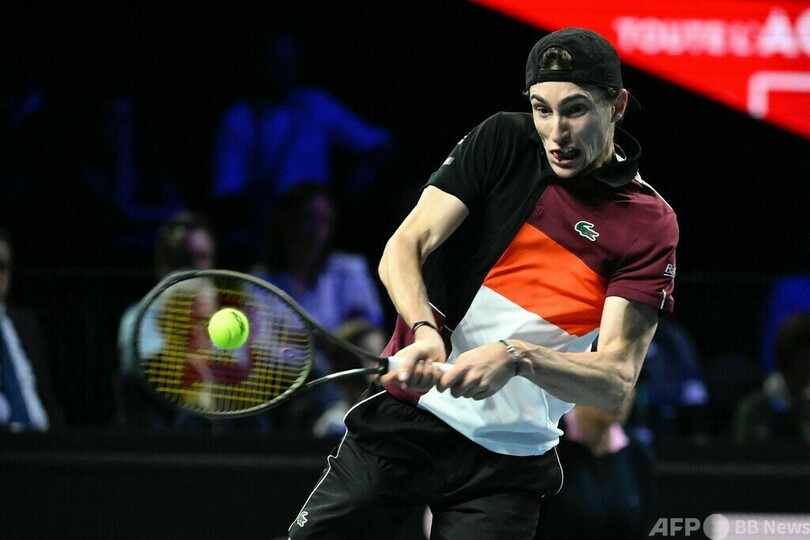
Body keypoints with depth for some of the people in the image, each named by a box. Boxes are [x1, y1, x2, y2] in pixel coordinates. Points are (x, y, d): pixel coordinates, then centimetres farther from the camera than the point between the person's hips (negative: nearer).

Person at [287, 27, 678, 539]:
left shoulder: (650, 224, -7)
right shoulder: (502, 142, -1)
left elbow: (616, 378, -15)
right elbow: (403, 248, -6)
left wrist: (517, 356, -32)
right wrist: (425, 330, -27)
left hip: (509, 458, -1)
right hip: (402, 416, 1)